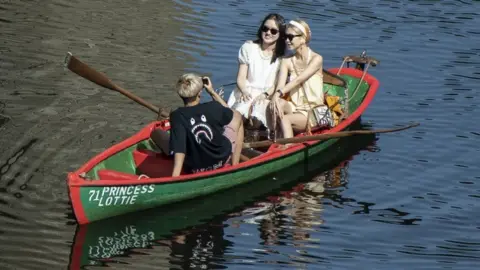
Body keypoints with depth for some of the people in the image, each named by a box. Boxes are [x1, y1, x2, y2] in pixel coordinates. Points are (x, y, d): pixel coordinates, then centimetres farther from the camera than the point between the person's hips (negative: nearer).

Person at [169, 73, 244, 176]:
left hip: (195, 170, -1)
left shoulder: (177, 116, -22)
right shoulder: (213, 108, -15)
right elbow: (229, 113, 11)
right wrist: (212, 92, 12)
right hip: (222, 160, 1)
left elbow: (179, 150, -30)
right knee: (237, 117, 23)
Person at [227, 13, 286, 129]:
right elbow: (241, 78, 5)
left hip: (268, 97, -1)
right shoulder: (248, 48, 11)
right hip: (246, 94, 1)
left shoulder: (281, 56, 7)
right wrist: (244, 92, -17)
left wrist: (265, 94, -20)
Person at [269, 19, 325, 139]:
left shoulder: (316, 59, -6)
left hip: (312, 114, -4)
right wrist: (275, 96, -31)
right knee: (278, 104, -29)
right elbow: (280, 86, -7)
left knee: (284, 119, -31)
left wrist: (279, 93, -36)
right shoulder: (287, 61, 7)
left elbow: (299, 80, -21)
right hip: (294, 108, 4)